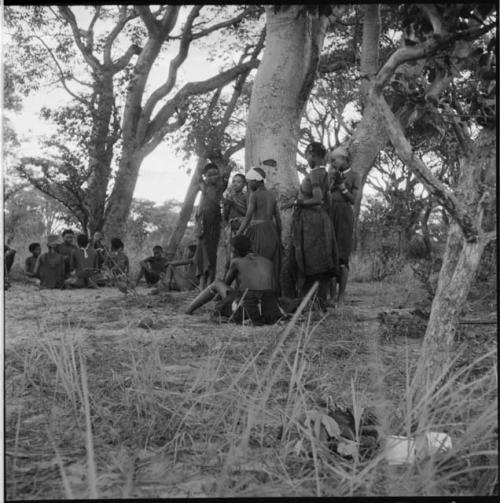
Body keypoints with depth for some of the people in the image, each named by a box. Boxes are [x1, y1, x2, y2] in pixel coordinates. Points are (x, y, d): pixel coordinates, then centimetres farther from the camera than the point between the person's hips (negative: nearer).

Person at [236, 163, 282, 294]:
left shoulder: (254, 195, -6)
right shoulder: (272, 195, 14)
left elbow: (247, 218, -14)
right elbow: (278, 219, 14)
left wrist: (237, 236, -14)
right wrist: (279, 238, 18)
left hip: (258, 232, -7)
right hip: (272, 232, 7)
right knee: (272, 267, 7)